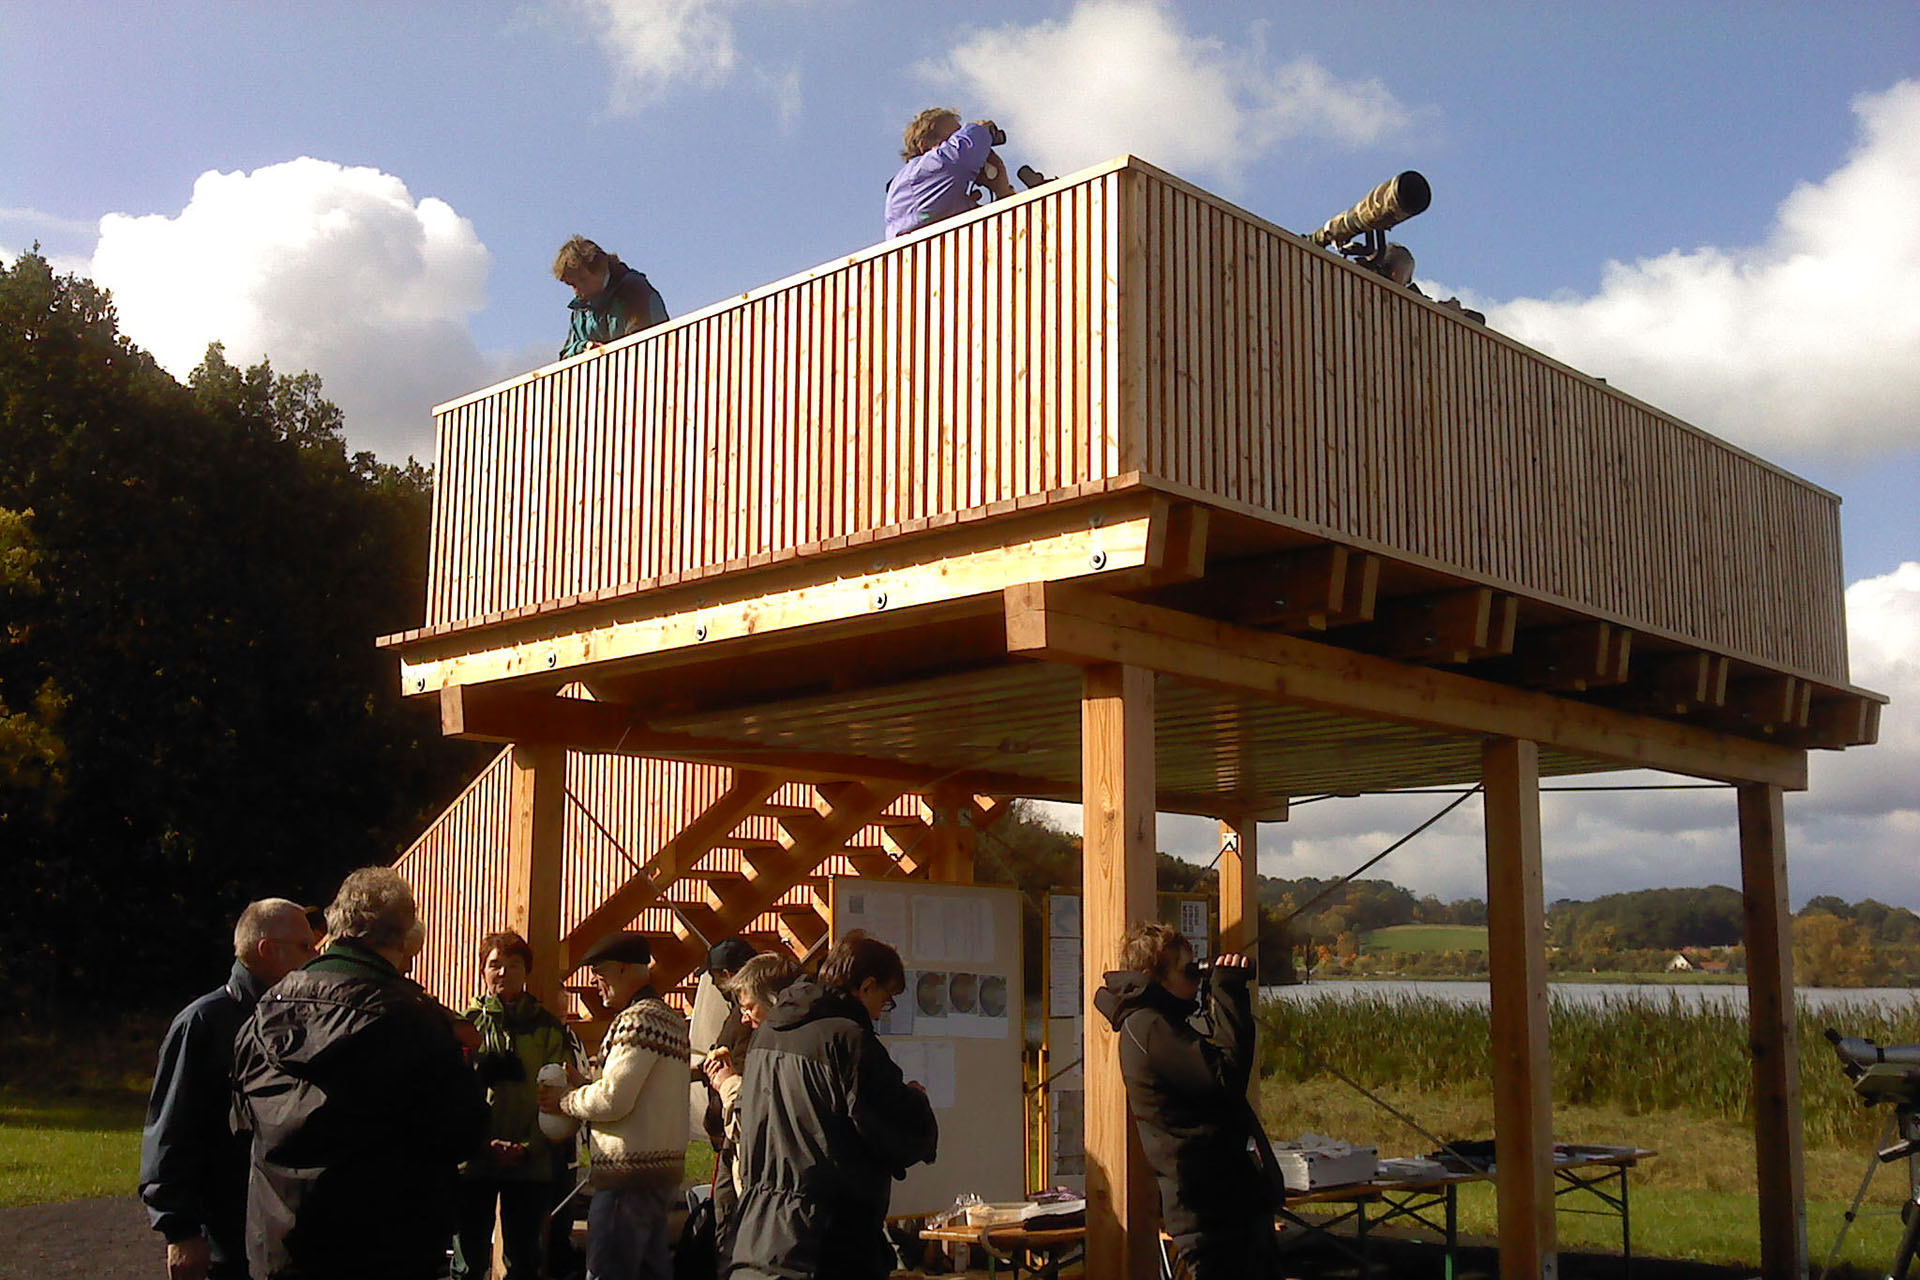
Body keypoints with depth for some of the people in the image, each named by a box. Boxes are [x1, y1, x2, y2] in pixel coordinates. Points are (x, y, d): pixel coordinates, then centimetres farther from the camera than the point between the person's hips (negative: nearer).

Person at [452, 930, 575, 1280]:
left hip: (531, 1163, 1)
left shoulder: (548, 1028, 6)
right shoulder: (467, 1023, 4)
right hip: (474, 1161, 0)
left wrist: (528, 1147, -11)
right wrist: (483, 1143, -13)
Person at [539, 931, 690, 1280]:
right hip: (663, 1170, 10)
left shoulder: (637, 1019, -14)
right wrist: (581, 1084, 13)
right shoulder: (670, 1017, 16)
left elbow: (613, 1100, -18)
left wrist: (564, 1100, -2)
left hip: (629, 1172, -10)